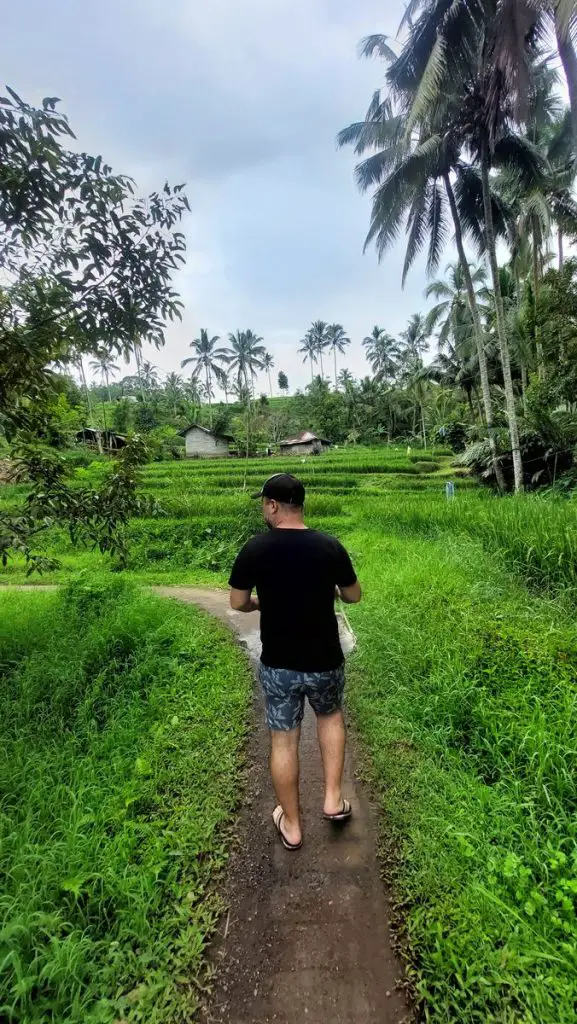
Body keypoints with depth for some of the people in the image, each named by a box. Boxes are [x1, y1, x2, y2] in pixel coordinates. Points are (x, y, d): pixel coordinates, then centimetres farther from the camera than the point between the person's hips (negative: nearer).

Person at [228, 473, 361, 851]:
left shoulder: (255, 549, -15)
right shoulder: (330, 546, -13)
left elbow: (238, 603, -5)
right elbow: (353, 596, -1)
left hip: (278, 665, 0)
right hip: (325, 662, 1)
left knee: (284, 740, 18)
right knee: (331, 716, 31)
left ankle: (291, 825, 37)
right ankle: (333, 800, 32)